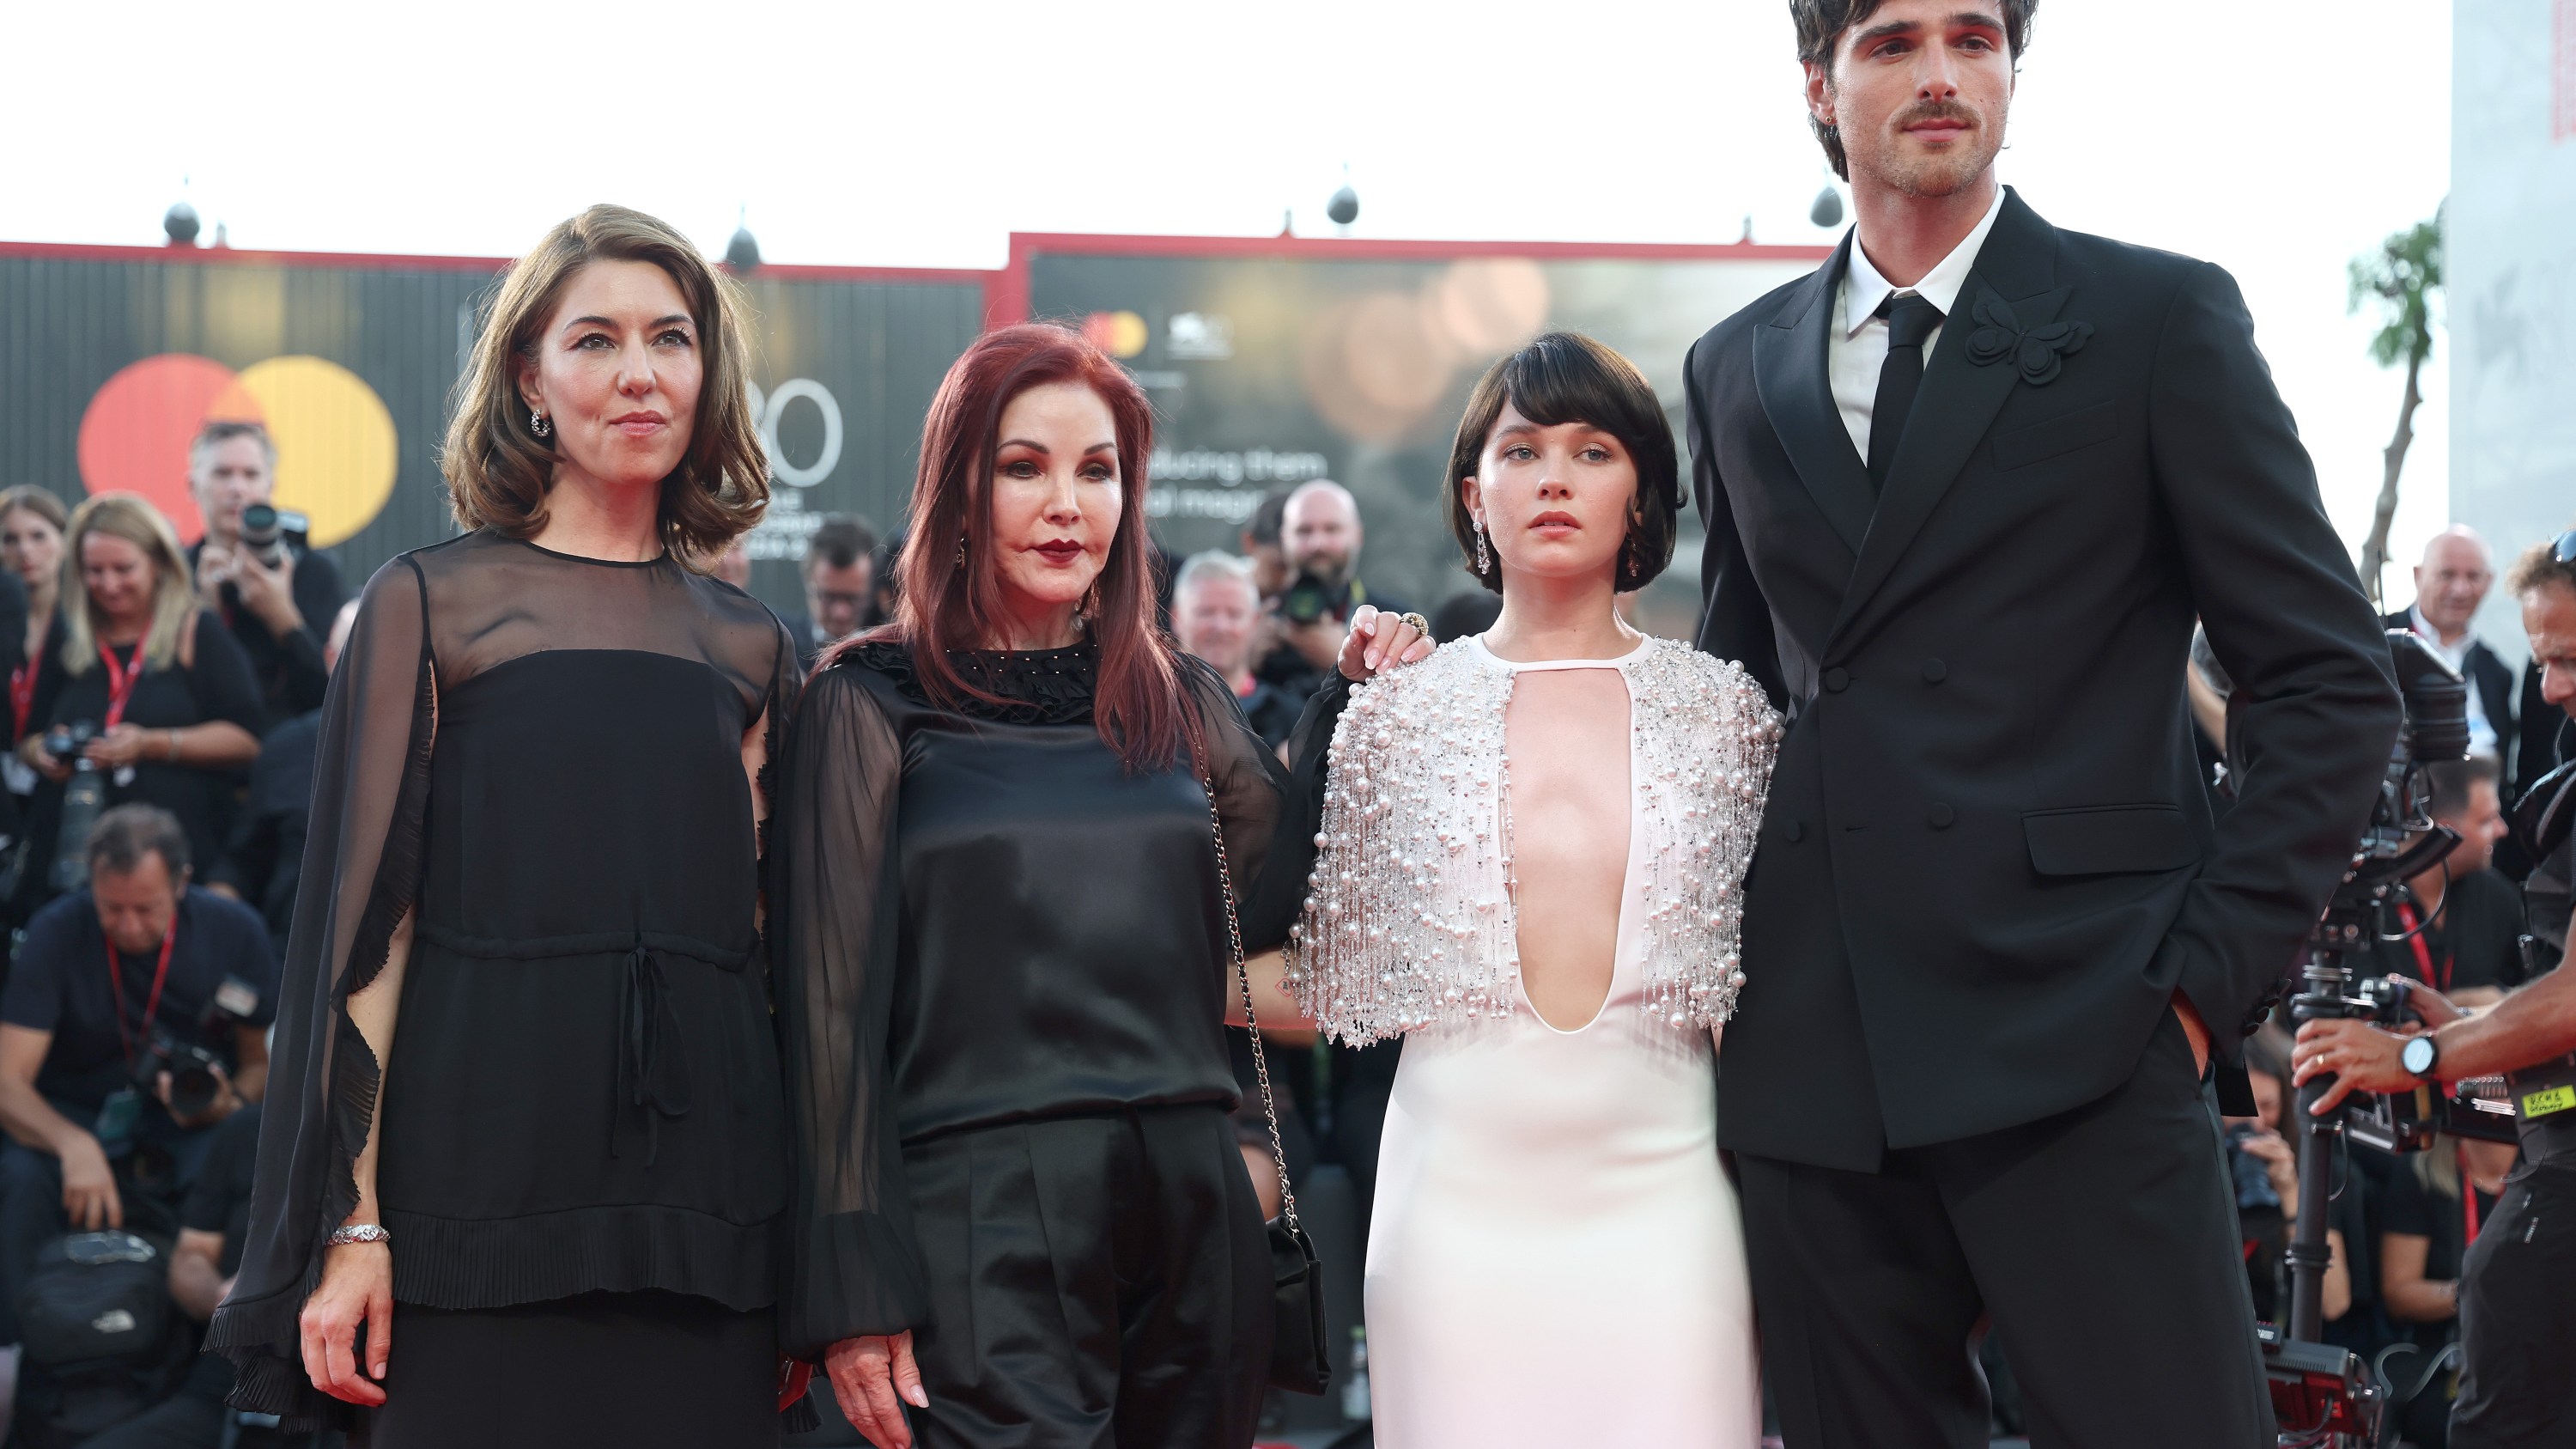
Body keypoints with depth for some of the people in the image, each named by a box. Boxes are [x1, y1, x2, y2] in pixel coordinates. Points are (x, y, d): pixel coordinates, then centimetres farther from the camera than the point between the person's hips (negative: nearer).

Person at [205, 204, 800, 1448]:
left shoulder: (746, 647, 13)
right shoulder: (430, 603, 2)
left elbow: (758, 926, 14)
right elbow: (364, 914, -3)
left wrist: (796, 1248, 9)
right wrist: (353, 1223, -10)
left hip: (700, 1193, 4)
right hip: (487, 1190, -3)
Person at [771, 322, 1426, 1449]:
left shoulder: (1180, 704, 13)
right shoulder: (873, 701, 1)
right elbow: (832, 998, -4)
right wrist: (855, 1289, -10)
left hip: (1190, 1227, 5)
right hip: (980, 1224, -4)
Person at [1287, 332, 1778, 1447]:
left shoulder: (1725, 710, 7)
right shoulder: (1394, 710, 6)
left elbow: (1771, 976, 11)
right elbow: (1326, 979, 8)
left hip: (1658, 1187, 0)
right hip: (1458, 1193, 0)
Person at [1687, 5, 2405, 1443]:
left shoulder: (2160, 319, 2)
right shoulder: (1736, 369, 14)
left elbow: (2333, 680, 0)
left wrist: (2211, 976, -7)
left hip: (2079, 1048, -4)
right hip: (1813, 1061, 4)